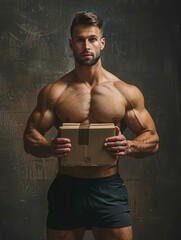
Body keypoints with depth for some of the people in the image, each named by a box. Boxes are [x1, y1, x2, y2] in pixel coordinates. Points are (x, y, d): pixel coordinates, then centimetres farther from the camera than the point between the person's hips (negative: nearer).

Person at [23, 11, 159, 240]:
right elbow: (30, 137, 2)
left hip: (109, 189, 0)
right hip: (66, 188, 0)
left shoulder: (128, 92, 1)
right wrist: (51, 147, -20)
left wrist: (129, 146, -18)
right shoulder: (53, 92, 1)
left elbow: (152, 138, 4)